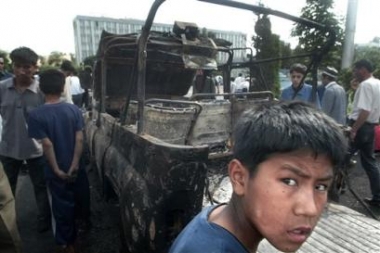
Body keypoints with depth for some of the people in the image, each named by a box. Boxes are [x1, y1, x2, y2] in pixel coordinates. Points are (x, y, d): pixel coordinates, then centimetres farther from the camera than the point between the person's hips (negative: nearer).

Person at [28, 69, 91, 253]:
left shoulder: (36, 115, -16)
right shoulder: (74, 110, -9)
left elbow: (47, 144, -18)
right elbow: (79, 139, -13)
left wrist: (57, 170, -11)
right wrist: (74, 165, -10)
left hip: (57, 171, -2)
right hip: (77, 167, 3)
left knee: (63, 207, 13)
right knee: (81, 198, 25)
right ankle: (85, 223, 50)